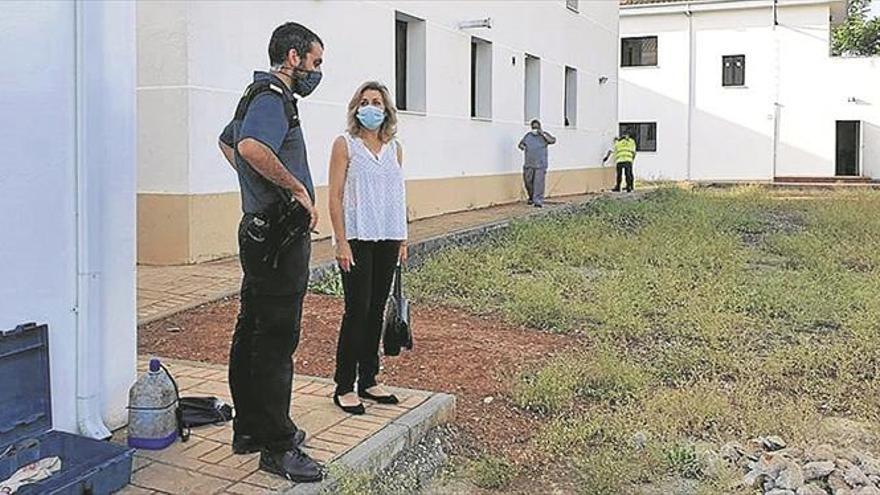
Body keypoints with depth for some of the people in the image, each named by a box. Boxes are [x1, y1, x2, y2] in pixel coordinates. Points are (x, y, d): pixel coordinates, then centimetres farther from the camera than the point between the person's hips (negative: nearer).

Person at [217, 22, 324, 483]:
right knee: (277, 340, -5)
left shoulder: (259, 95, 19)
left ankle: (250, 428, 27)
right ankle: (277, 447, 3)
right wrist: (297, 188, -23)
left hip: (260, 232, 11)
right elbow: (252, 147, -35)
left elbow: (227, 141, 36)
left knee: (252, 333, 15)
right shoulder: (273, 98, -14)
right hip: (280, 237, -11)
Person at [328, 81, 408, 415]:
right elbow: (335, 197, -7)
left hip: (388, 240, 5)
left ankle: (368, 381, 21)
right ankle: (344, 387, 6)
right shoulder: (345, 145, -3)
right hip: (357, 239, -5)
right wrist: (342, 242, -13)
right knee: (357, 311, -5)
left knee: (376, 311, 10)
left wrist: (402, 240, 11)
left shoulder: (394, 148, 11)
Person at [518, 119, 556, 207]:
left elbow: (553, 141, -9)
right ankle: (531, 197, 32)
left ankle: (538, 202, -10)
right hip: (528, 164, 4)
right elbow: (521, 143, 23)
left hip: (540, 164, -4)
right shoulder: (528, 135, 14)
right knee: (528, 181, 9)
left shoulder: (544, 135, 6)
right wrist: (522, 146, -1)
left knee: (539, 183, -10)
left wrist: (543, 134, -13)